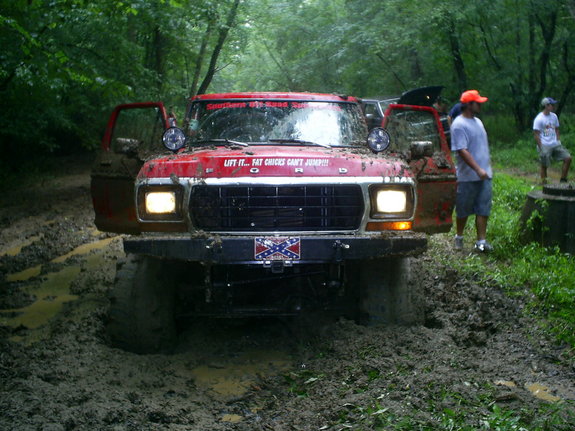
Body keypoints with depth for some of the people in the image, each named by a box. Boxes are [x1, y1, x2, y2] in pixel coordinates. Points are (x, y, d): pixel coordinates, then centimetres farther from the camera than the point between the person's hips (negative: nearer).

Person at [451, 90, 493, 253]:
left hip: (484, 175, 7)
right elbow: (462, 150, -22)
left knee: (483, 209, 3)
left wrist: (488, 167, 18)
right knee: (463, 210, 6)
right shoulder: (459, 125, -14)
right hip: (467, 176, -7)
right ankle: (459, 237, 24)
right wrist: (478, 169, -27)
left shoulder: (477, 122, 14)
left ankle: (481, 241, 5)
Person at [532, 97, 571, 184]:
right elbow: (536, 134, -10)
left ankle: (563, 181, 3)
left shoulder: (554, 116, 10)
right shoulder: (539, 119, -10)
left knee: (568, 158, -4)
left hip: (555, 144, 6)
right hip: (544, 146, -6)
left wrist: (558, 142, 8)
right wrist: (541, 148, -13)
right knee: (544, 166, -2)